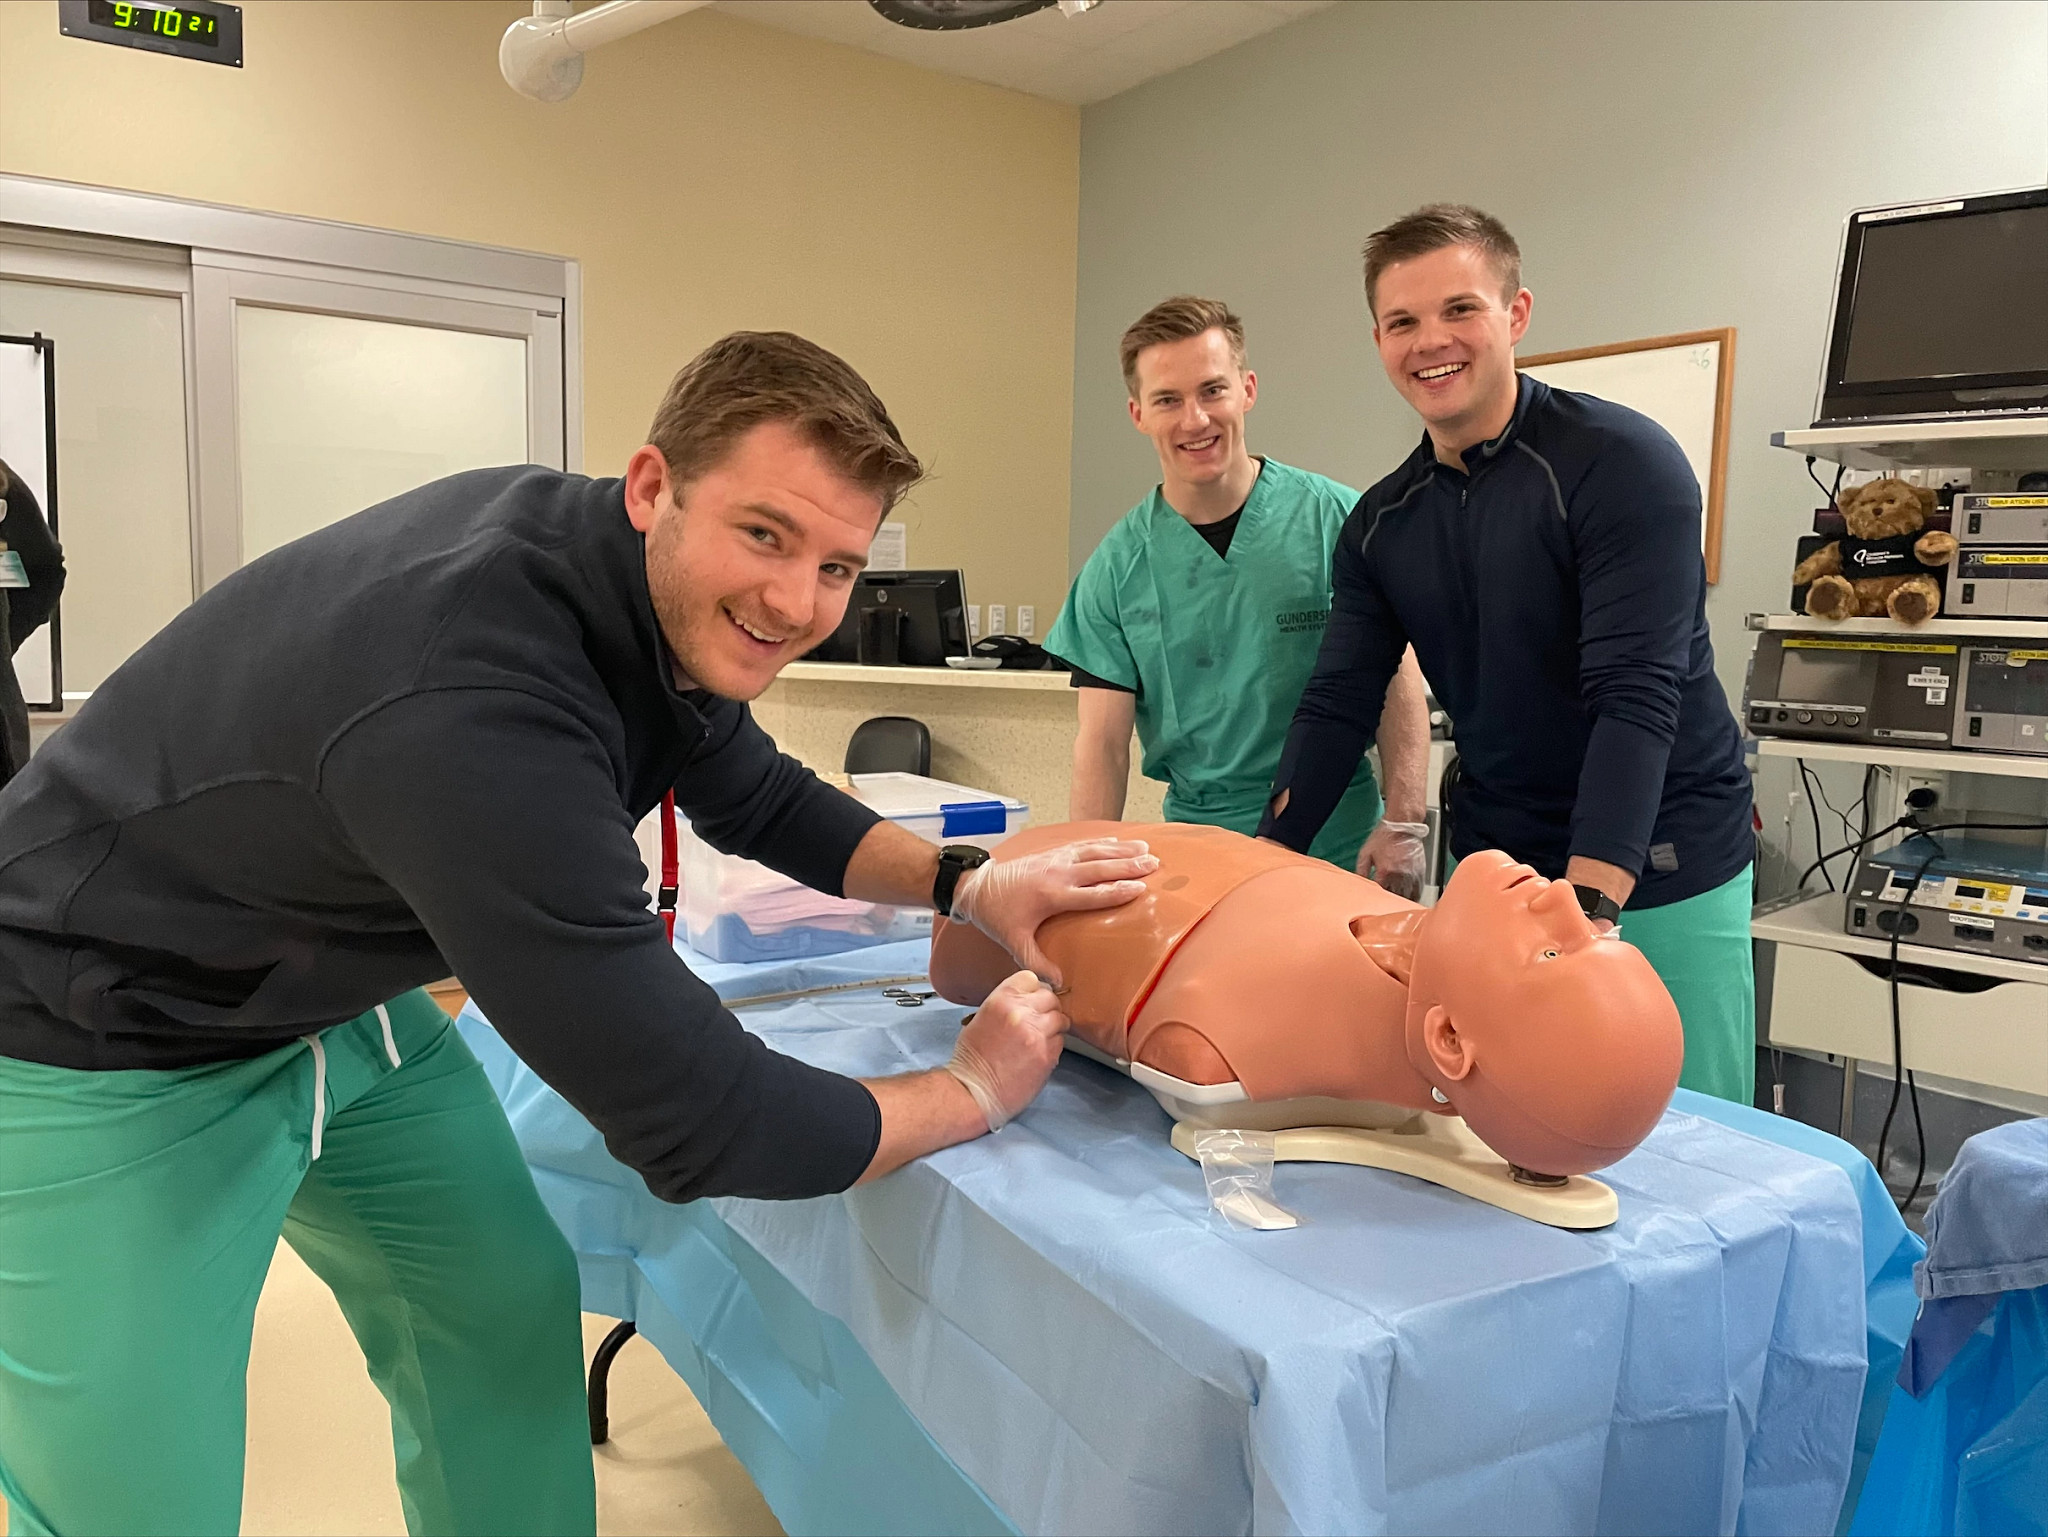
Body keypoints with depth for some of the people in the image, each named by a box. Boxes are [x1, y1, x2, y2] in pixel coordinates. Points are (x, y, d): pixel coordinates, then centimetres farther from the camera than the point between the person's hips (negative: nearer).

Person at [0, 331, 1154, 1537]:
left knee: (512, 1308, 10)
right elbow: (696, 1121, -34)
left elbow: (758, 798, 7)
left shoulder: (671, 600, -12)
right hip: (107, 1059, -7)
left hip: (333, 997, 8)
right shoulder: (474, 710, -39)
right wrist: (976, 1088, -19)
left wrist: (965, 884, -8)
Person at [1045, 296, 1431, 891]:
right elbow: (1103, 741, -2)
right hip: (1195, 853, 1)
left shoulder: (1335, 519, -6)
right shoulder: (1118, 566, -1)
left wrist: (1403, 825, -12)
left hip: (1340, 847, -1)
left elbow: (1397, 684, -3)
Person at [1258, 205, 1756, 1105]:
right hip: (1491, 872, 5)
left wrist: (1588, 904, -30)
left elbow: (1636, 695, -21)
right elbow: (1338, 707, 3)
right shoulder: (1381, 524, 4)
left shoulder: (1622, 463, -13)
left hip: (1659, 880, -4)